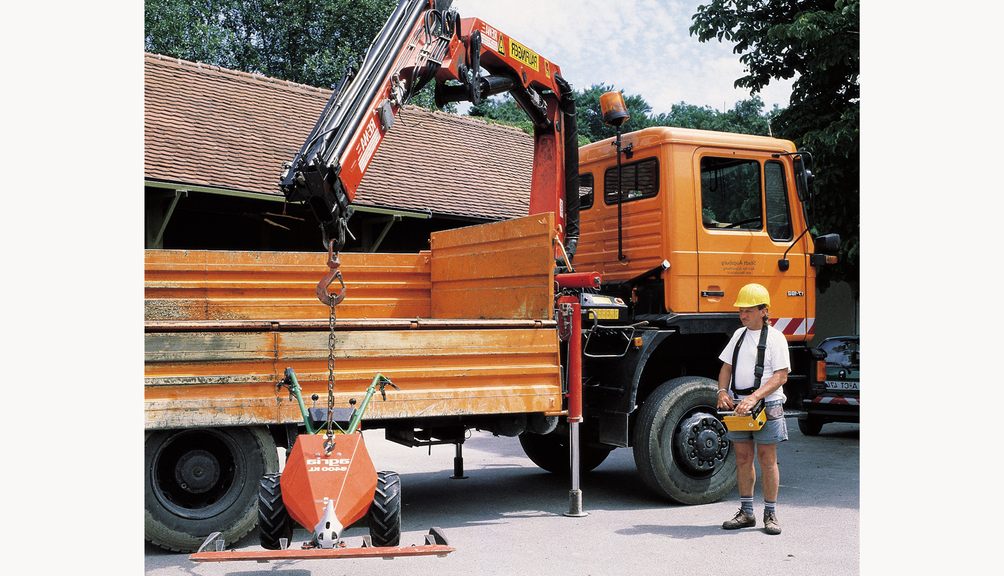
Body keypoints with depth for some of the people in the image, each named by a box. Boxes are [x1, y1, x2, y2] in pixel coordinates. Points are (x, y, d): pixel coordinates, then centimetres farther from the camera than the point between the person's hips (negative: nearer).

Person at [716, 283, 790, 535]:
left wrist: (755, 397, -24)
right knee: (743, 459, 8)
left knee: (767, 460, -1)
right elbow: (726, 367, 16)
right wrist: (722, 392, -4)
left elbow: (780, 376, -12)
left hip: (766, 405, -5)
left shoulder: (775, 337, -4)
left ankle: (770, 514, 10)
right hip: (738, 406, 5)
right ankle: (746, 512, 17)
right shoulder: (739, 334, 14)